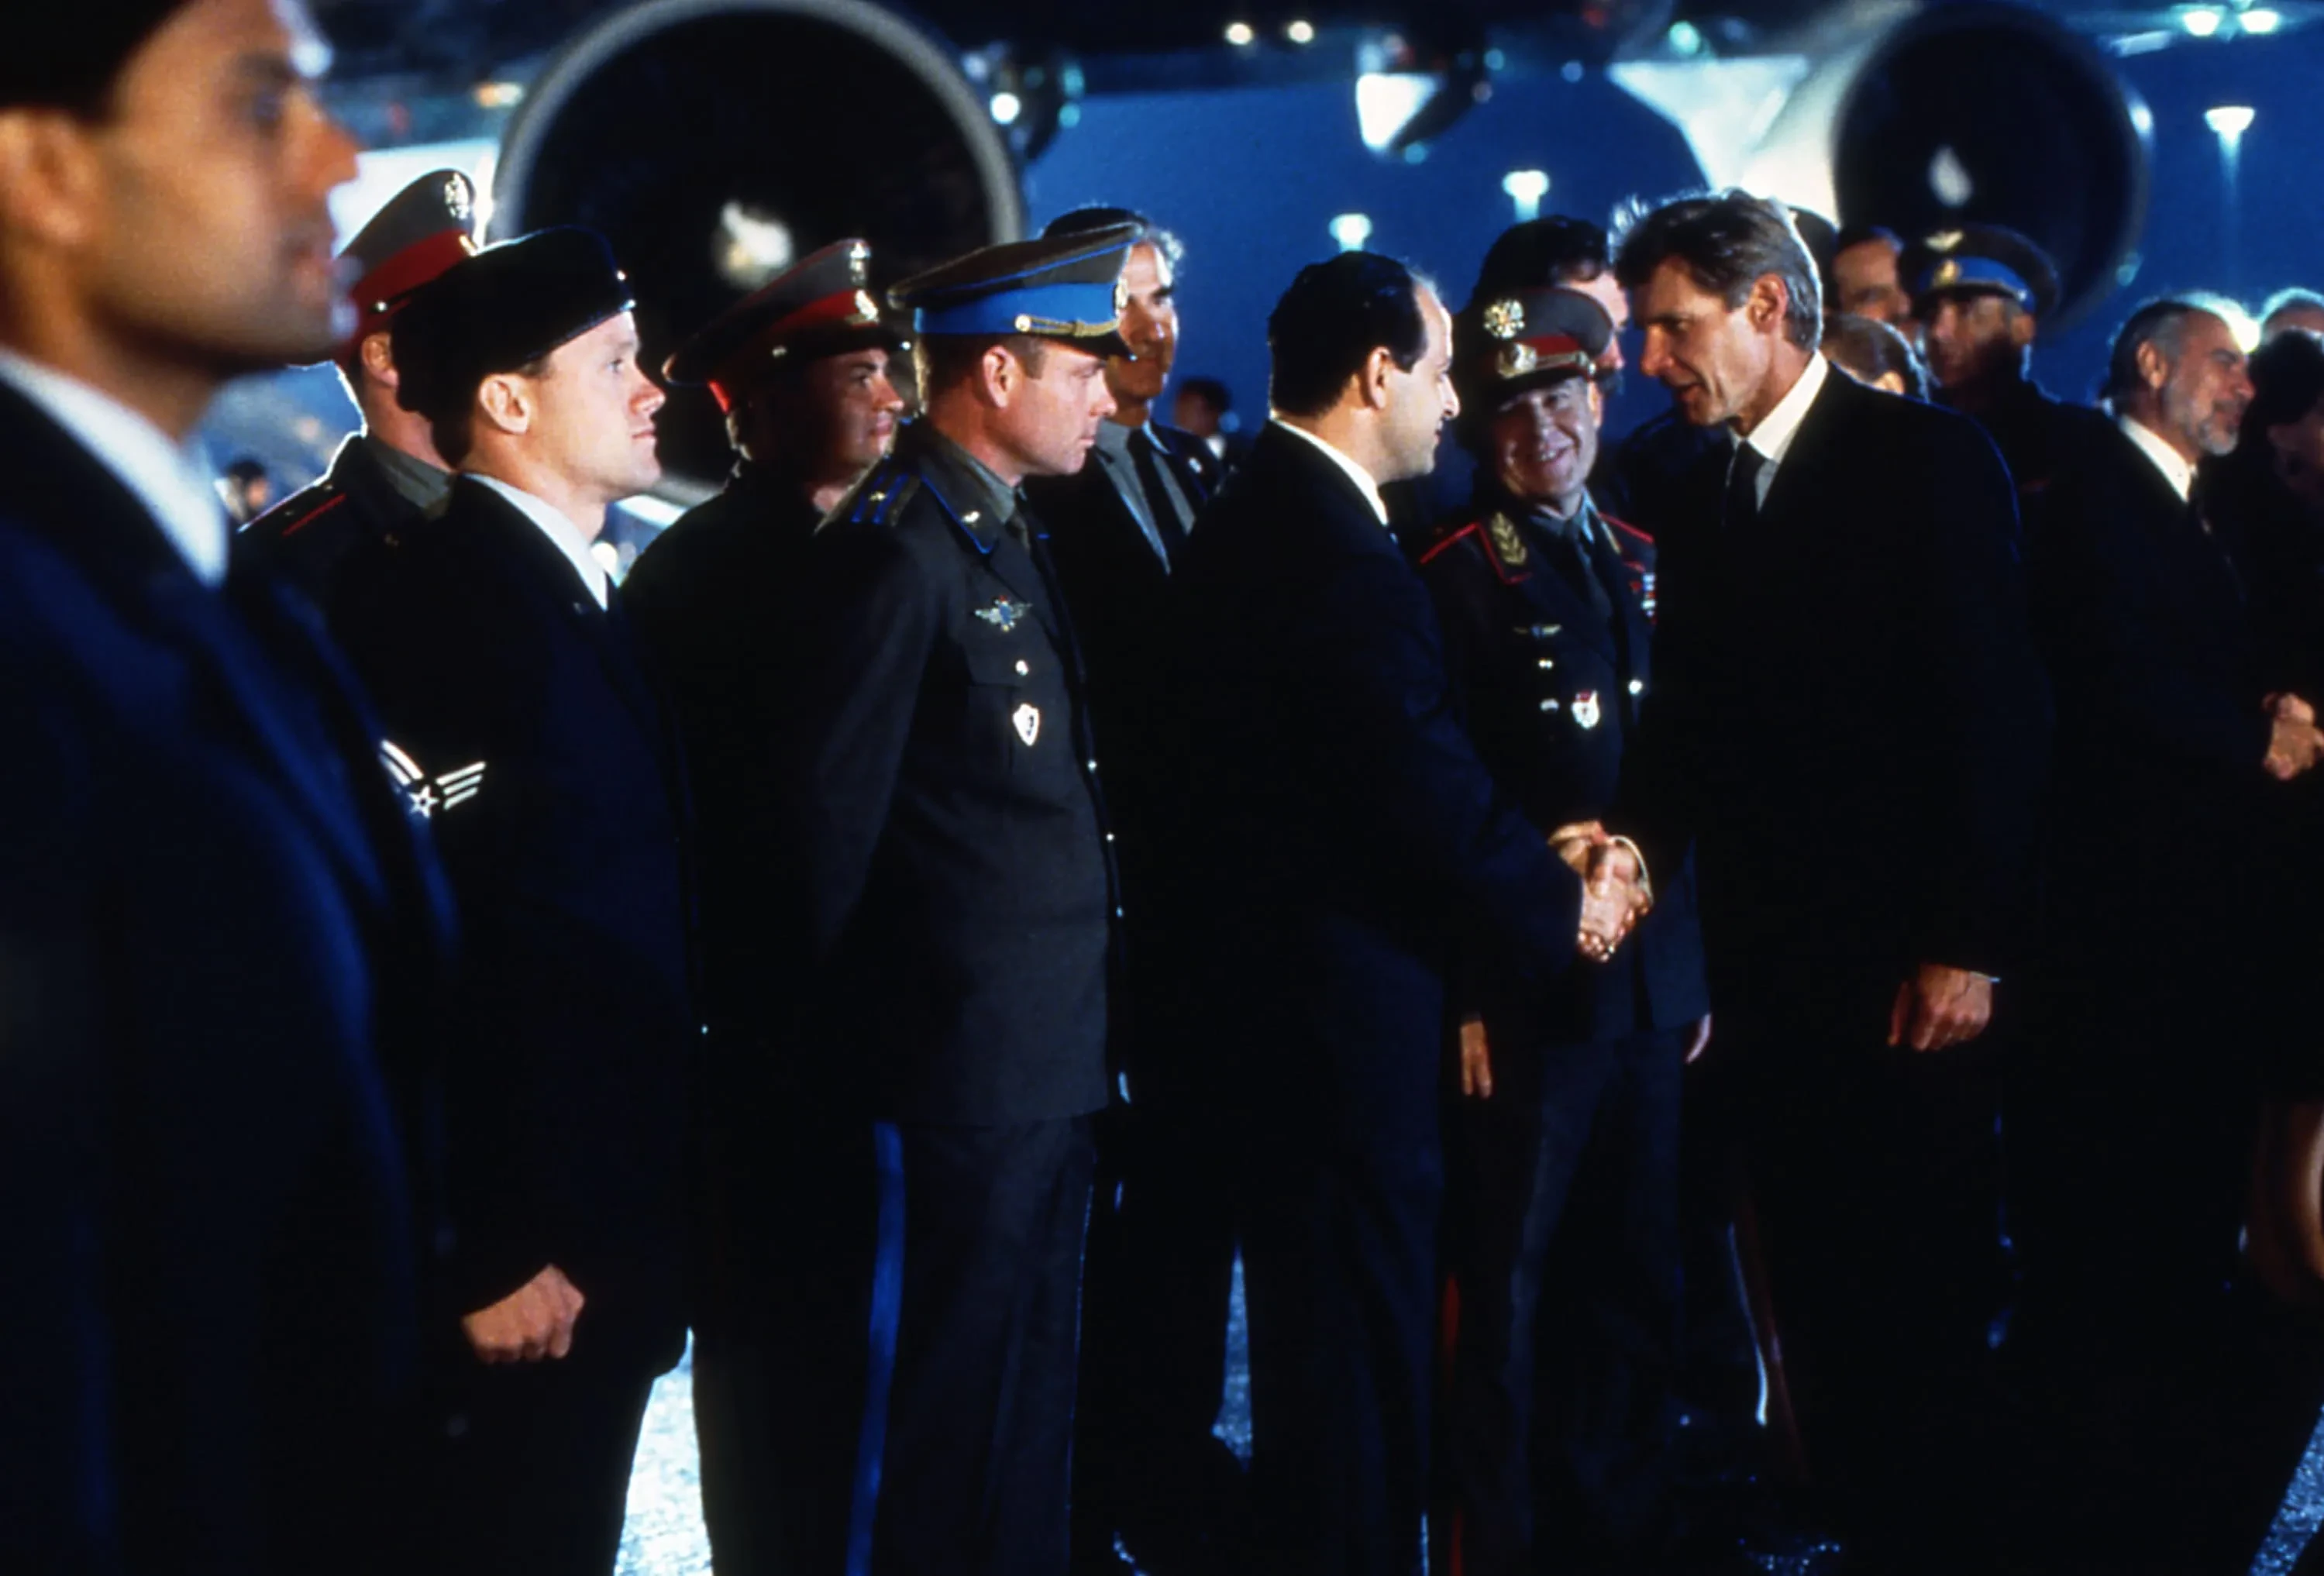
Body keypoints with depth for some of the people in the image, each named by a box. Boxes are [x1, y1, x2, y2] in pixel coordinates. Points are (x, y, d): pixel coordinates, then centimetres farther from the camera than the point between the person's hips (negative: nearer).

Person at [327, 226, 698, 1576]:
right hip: (515, 1261, -9)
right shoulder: (426, 599, -17)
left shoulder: (592, 596, 13)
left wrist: (642, 1233, 13)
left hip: (611, 1238, 9)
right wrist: (486, 1253, -21)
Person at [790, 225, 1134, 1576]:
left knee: (1037, 1388, 17)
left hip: (1055, 1056, 9)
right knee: (943, 1416, 1)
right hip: (966, 1062, -9)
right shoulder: (894, 549, -15)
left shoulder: (1016, 534, 14)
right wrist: (856, 1036, -8)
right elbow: (833, 819, -16)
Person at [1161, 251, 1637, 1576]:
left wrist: (1536, 854, 7)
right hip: (1346, 1015, -10)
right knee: (1365, 1338, 1)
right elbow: (1430, 801, -21)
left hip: (1270, 996, 10)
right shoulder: (1344, 558, -22)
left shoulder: (1249, 518, 11)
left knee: (1319, 1335, 20)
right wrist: (1562, 904, -4)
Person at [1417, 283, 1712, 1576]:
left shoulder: (1643, 563, 12)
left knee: (1640, 1279, 13)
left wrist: (1697, 966, 11)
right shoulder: (1457, 577, -6)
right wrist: (1464, 991, -14)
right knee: (1508, 1282, 3)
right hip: (1524, 984, -6)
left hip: (1653, 981, 6)